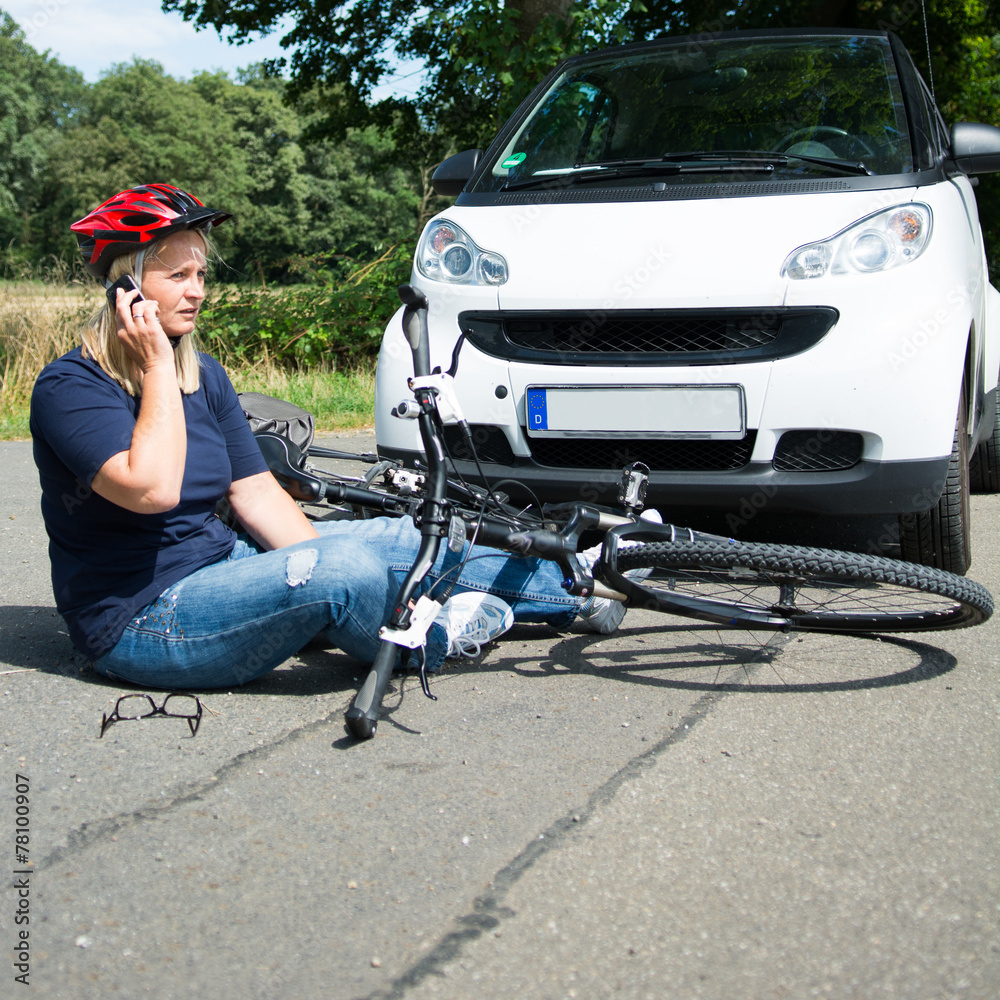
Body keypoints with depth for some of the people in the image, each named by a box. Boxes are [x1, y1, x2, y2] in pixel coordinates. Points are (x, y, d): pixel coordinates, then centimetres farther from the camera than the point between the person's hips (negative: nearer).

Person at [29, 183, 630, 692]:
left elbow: (257, 493, 4)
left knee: (396, 540, -1)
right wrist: (158, 365, -21)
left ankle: (573, 587, 12)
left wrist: (322, 567, -8)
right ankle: (427, 640, 2)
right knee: (341, 565, -29)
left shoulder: (204, 376, 9)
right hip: (141, 625, -8)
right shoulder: (70, 388, -14)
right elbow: (152, 488, -29)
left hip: (218, 566, 8)